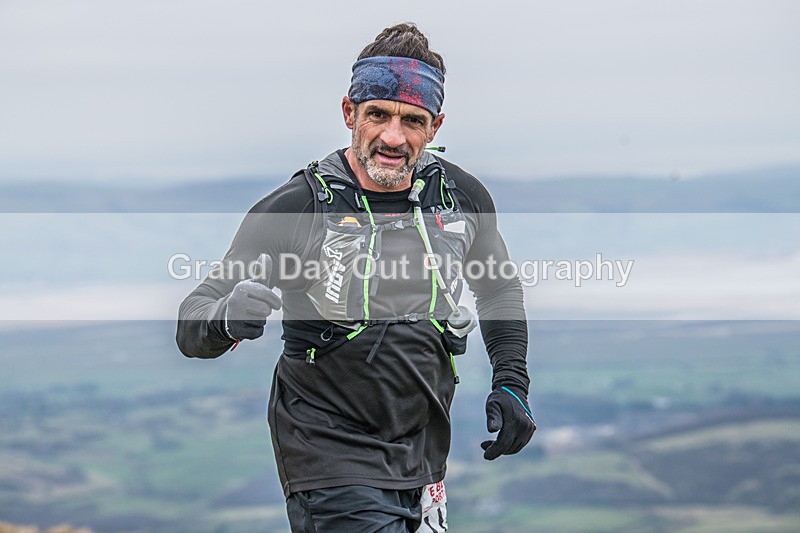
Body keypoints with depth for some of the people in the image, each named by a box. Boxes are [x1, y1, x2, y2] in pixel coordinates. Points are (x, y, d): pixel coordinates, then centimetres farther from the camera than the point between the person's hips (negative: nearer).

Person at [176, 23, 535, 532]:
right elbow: (191, 328, -13)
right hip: (333, 462, -5)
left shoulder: (462, 196, -2)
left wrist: (511, 384, 9)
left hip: (425, 452, 5)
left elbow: (499, 286, 20)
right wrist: (225, 318, -35)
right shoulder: (296, 208, -15)